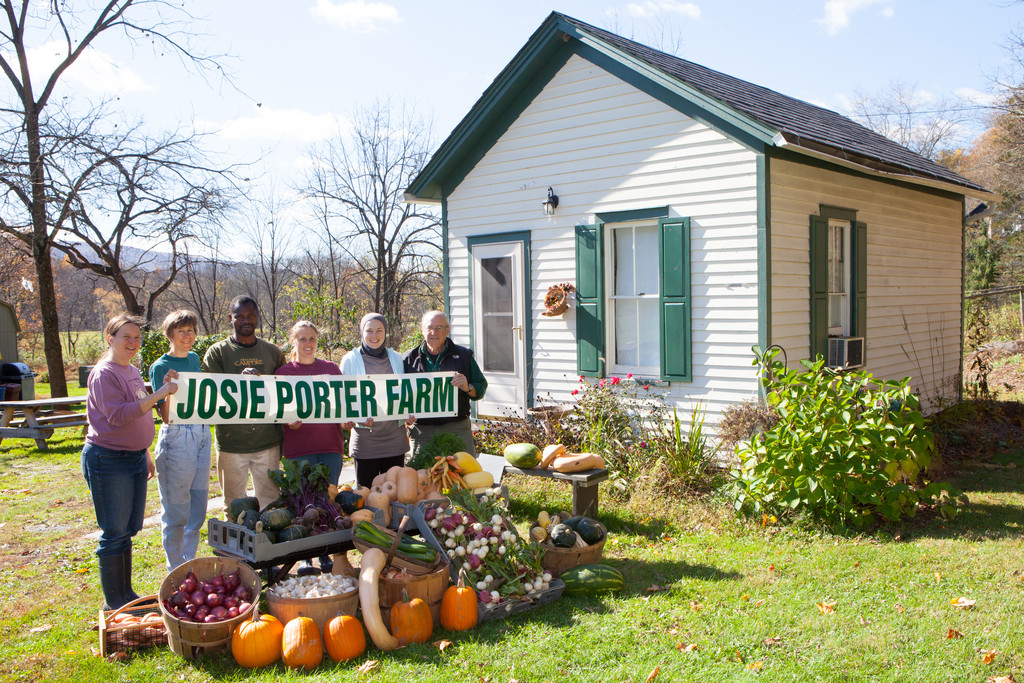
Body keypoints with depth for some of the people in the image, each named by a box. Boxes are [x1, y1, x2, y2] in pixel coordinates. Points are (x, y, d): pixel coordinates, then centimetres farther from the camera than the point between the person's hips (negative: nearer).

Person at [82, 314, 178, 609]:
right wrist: (157, 395, -28)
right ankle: (114, 603, 11)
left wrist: (146, 455, 23)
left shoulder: (133, 371, 13)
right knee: (115, 533, -1)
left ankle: (126, 594, 26)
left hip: (134, 457, 8)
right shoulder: (104, 373, -13)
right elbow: (117, 415, -24)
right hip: (108, 460, -8)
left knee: (129, 529, 14)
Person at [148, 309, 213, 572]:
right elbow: (166, 416, -14)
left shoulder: (195, 359, 11)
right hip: (176, 438, -7)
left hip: (202, 433, 7)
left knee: (198, 507, 13)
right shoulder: (160, 367, -9)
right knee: (176, 511, 1)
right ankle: (176, 571, 14)